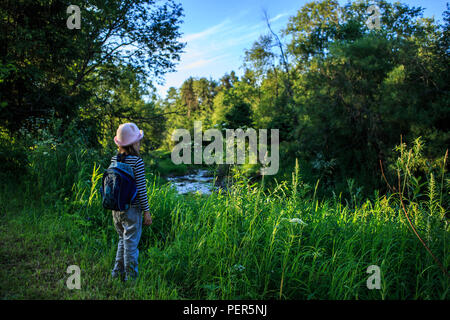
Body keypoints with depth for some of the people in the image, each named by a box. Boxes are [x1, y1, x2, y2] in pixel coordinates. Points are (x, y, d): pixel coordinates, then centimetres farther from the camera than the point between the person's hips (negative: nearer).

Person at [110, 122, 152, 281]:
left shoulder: (114, 159, 2)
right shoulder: (137, 161, -16)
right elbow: (141, 189, -16)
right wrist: (146, 211, -9)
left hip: (116, 209, 6)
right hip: (131, 209, -6)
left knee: (123, 240, 22)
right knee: (131, 243, 6)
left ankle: (117, 273, 31)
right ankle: (130, 277, 17)